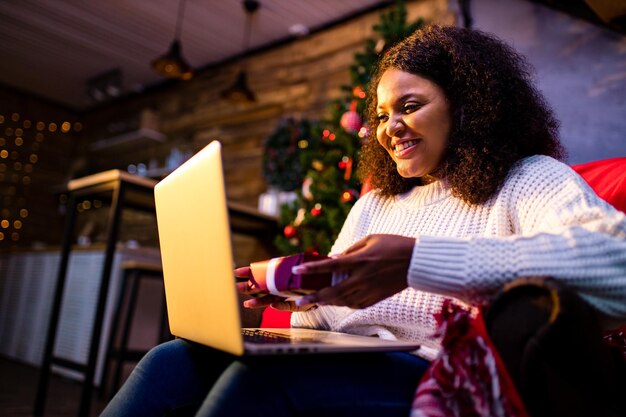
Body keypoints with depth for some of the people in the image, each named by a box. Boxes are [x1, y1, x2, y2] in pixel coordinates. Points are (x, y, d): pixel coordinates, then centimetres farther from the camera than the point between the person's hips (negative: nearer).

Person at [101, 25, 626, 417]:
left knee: (263, 375, -31)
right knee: (171, 361, -16)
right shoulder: (374, 203, 24)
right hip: (347, 368, 7)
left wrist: (417, 262, -28)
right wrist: (288, 289, 0)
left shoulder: (530, 181, 3)